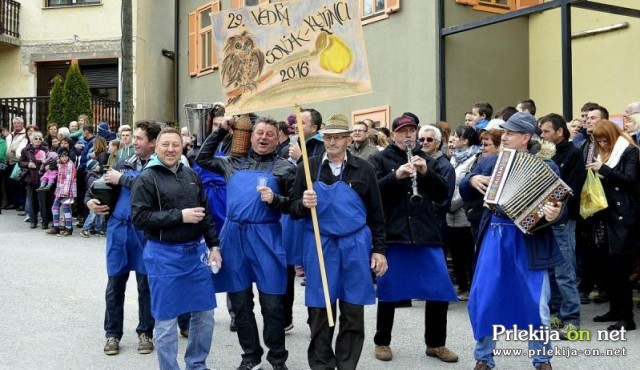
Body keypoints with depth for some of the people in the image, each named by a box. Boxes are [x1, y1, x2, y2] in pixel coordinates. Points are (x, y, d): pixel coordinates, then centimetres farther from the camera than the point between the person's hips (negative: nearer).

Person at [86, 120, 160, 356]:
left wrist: (122, 179, -15)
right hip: (118, 229, 5)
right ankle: (113, 333, 23)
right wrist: (90, 200, -1)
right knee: (115, 284, 11)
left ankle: (145, 333, 22)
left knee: (145, 285, 8)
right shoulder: (124, 164, 11)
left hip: (144, 232, -5)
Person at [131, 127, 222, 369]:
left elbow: (206, 213, 15)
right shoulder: (147, 178, -6)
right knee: (166, 319, 3)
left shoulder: (190, 175, 9)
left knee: (204, 313, 11)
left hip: (196, 252, 5)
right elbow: (139, 218, -15)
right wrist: (180, 216, -18)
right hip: (164, 255, -5)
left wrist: (213, 245, 8)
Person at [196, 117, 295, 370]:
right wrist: (221, 131, 13)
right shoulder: (235, 163, 12)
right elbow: (202, 159, 20)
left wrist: (274, 200, -16)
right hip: (233, 235, 3)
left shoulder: (284, 168, 3)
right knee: (240, 301, 10)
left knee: (271, 303, 1)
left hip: (265, 237, -3)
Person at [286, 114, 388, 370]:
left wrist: (379, 249, 4)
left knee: (353, 312, 6)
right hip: (319, 246, 0)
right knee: (319, 311, 5)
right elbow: (293, 209, 4)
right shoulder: (309, 167, 2)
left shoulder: (364, 169, 2)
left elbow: (376, 213, 6)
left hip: (355, 246, 0)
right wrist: (304, 204, -19)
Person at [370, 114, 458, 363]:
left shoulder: (427, 159, 13)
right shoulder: (380, 159, 4)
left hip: (427, 234, 3)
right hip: (392, 235, -3)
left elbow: (443, 195, 6)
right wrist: (396, 176, -22)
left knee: (439, 292, 3)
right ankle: (382, 342, 22)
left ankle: (435, 344, 20)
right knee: (388, 291, 5)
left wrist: (426, 172, -10)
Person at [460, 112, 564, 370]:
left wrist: (554, 214, -30)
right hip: (494, 235, 3)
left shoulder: (546, 166, -3)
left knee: (535, 304, 5)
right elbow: (464, 192, 15)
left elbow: (558, 205, -9)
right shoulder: (492, 162, 7)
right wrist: (472, 180, -6)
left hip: (528, 239, -3)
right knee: (482, 299, 5)